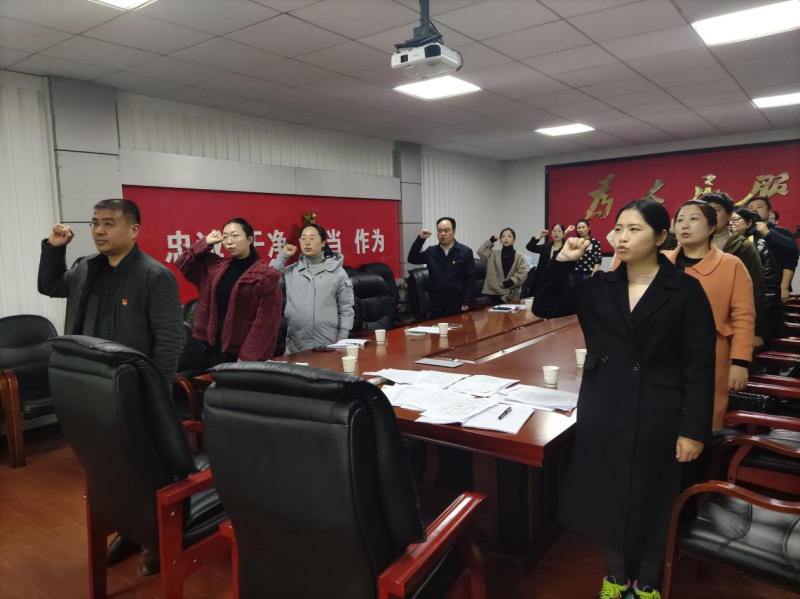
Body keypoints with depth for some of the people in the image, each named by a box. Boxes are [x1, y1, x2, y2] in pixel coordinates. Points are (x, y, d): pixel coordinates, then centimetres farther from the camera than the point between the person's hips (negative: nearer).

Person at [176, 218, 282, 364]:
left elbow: (266, 321, -14)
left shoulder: (264, 275, -10)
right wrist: (206, 243, 6)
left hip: (242, 352, -5)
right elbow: (184, 264, 17)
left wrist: (247, 356, -17)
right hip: (215, 346, 6)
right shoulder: (216, 266, 9)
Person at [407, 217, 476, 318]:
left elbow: (470, 279, -4)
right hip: (436, 306, 3)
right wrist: (420, 238, -7)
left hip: (457, 306, -3)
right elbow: (412, 259, 3)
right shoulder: (431, 251, 9)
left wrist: (467, 303, -10)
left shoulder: (465, 252, -2)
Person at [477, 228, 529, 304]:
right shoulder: (494, 254, 9)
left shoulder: (519, 256, 3)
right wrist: (491, 241, -4)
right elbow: (481, 252, -4)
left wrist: (510, 282, -15)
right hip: (495, 293, 1)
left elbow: (522, 273, -4)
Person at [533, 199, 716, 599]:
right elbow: (543, 308, 3)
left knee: (651, 502, 14)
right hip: (603, 412, 3)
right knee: (608, 497, 15)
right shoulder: (598, 286, 2)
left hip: (657, 416, -3)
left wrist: (694, 429, -11)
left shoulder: (686, 291, -7)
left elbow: (700, 366, -8)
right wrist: (563, 262, -9)